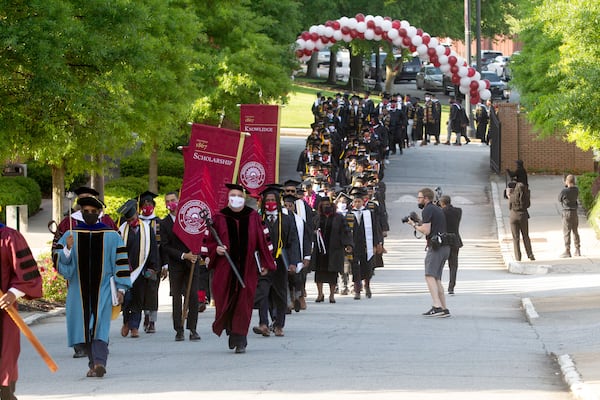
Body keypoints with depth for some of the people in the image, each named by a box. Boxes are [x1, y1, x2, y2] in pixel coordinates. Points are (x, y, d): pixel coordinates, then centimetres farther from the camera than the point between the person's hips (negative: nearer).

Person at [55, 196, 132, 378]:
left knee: (99, 326, -15)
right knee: (85, 327, 4)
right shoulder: (70, 235, 7)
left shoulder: (112, 236, 3)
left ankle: (99, 362, -25)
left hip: (102, 289, -3)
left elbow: (120, 261, 4)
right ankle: (94, 364, 13)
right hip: (79, 289, 3)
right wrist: (67, 248, -18)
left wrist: (120, 288, -1)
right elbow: (60, 261, 3)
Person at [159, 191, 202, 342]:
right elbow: (165, 247, -3)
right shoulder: (164, 223, 2)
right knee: (177, 298, 0)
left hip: (192, 263, 1)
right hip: (175, 265, -1)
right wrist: (183, 256, -13)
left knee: (193, 296, -5)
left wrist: (195, 254, -6)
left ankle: (192, 329, -1)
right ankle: (179, 331, 3)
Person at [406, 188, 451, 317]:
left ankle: (436, 306, -29)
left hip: (436, 247, -10)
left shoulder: (427, 210, -8)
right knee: (437, 278, 12)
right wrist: (420, 223, 21)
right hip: (445, 247, 10)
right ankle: (444, 309, 8)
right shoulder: (437, 209, 22)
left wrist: (414, 225, 1)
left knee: (430, 276, -16)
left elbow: (426, 230, -14)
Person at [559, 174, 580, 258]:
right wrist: (567, 186, 9)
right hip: (575, 212, 6)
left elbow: (559, 200, -2)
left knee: (566, 232, -1)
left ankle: (567, 251, -1)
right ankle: (577, 250, 19)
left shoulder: (564, 191, -18)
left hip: (567, 212, -6)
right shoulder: (576, 190, -2)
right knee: (575, 231, 15)